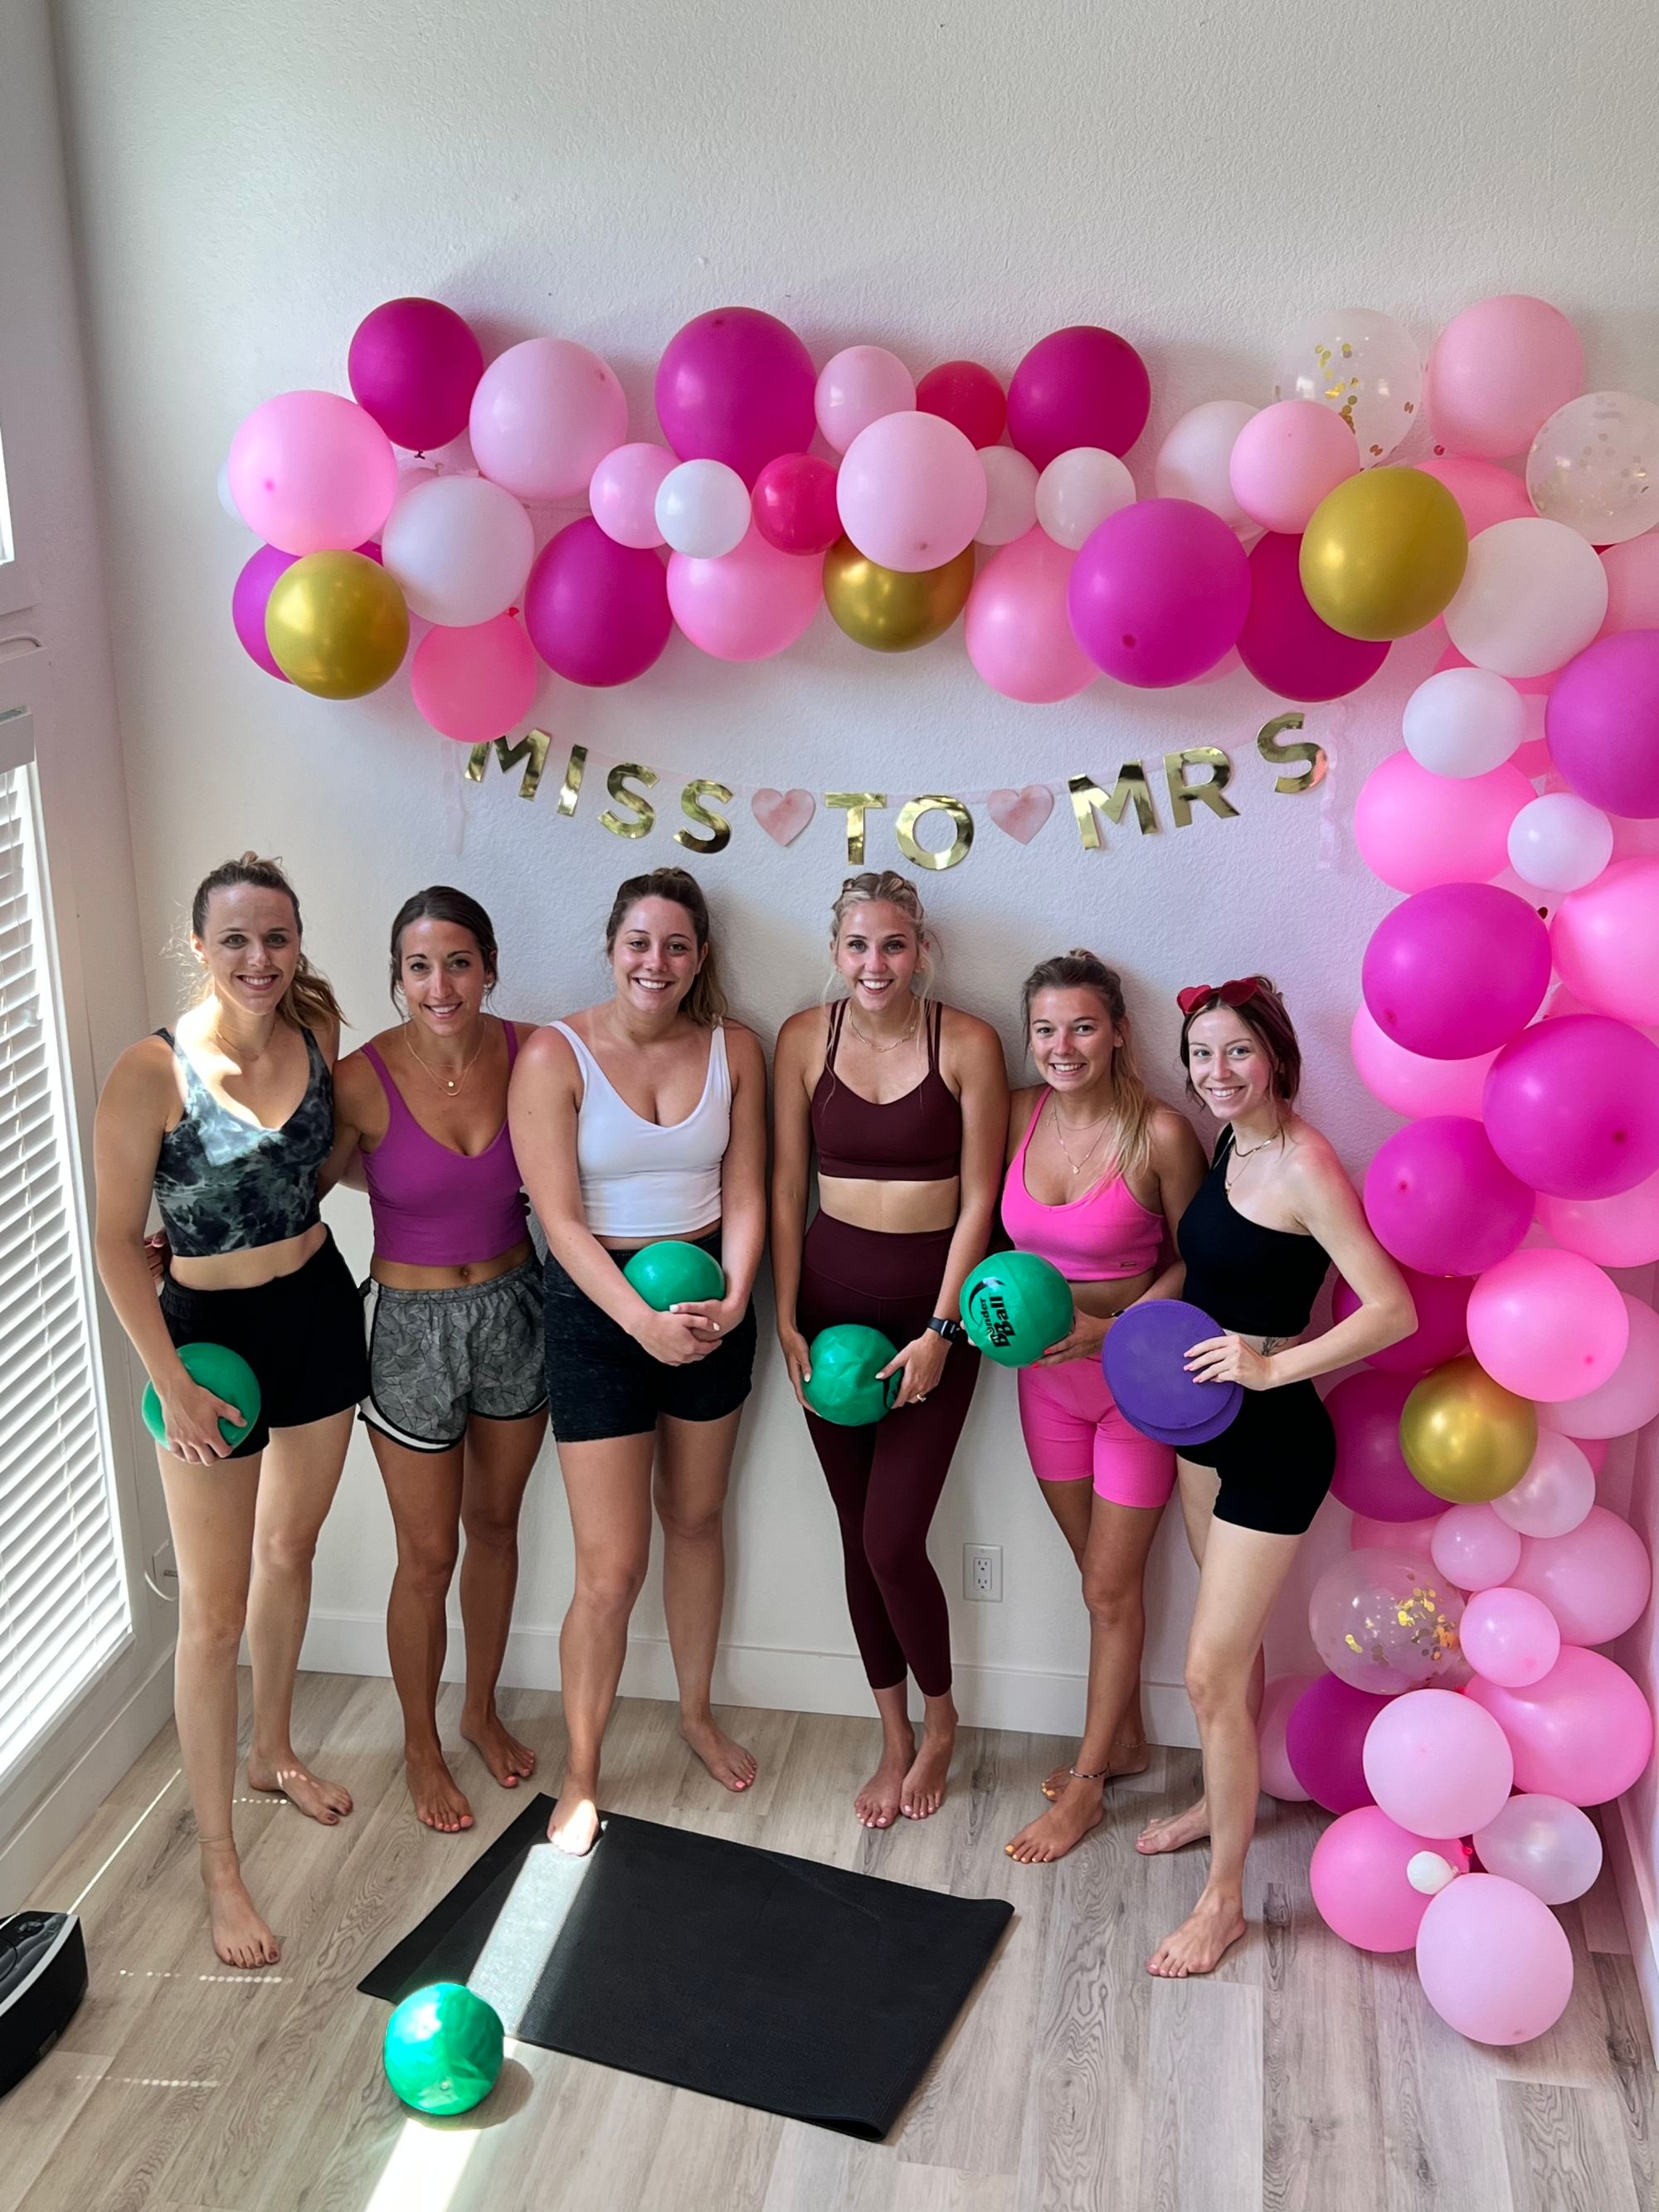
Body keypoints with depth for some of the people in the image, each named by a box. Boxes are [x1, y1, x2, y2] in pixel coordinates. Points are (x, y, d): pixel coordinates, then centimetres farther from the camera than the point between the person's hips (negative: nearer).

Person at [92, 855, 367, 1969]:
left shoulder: (317, 1034, -4)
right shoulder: (153, 1072, -20)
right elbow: (117, 1240, -15)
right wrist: (172, 1383, -18)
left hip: (319, 1310, 5)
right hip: (212, 1332, -5)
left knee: (290, 1550, 22)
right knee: (215, 1611, 1)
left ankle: (274, 1751, 45)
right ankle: (219, 1862, 14)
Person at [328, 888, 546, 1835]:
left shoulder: (532, 1053, -10)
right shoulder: (364, 1080, -19)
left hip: (514, 1309, 3)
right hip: (413, 1325, -3)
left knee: (495, 1522, 20)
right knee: (429, 1554, 8)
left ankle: (483, 1711, 43)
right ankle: (422, 1745, 32)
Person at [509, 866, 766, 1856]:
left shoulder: (734, 1049, -2)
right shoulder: (556, 1056, -13)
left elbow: (745, 1195, -2)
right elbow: (561, 1219, -17)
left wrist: (731, 1299, -19)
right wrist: (643, 1321, -27)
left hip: (709, 1299, 4)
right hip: (598, 1305, -4)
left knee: (696, 1517, 20)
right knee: (611, 1568, -2)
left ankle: (698, 1710, 43)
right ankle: (581, 1776, 18)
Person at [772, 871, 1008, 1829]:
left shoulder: (968, 1044, -9)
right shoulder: (805, 1038, -1)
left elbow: (977, 1199, -7)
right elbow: (786, 1191, 3)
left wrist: (939, 1332, -11)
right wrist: (787, 1320, 0)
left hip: (930, 1300, -3)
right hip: (831, 1296, 3)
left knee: (892, 1540, -6)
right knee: (858, 1535, 10)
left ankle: (940, 1721, 23)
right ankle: (896, 1739, 29)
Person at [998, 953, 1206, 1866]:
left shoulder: (1159, 1133, -19)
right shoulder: (1022, 1114, -5)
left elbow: (1197, 1261, -10)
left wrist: (1113, 1328, -20)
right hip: (1047, 1374, 5)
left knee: (1112, 1587, 7)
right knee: (1099, 1573, 20)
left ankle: (1087, 1781, 22)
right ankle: (1123, 1738, 39)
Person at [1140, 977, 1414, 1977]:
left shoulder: (1303, 1165, -23)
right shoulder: (1232, 1145, 3)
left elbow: (1394, 1310, -25)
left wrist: (1271, 1368, -26)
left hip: (1275, 1439, -8)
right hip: (1208, 1421, 8)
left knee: (1213, 1671, -2)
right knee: (1234, 1640, 25)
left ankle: (1224, 1898, 14)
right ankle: (1226, 1799, 45)